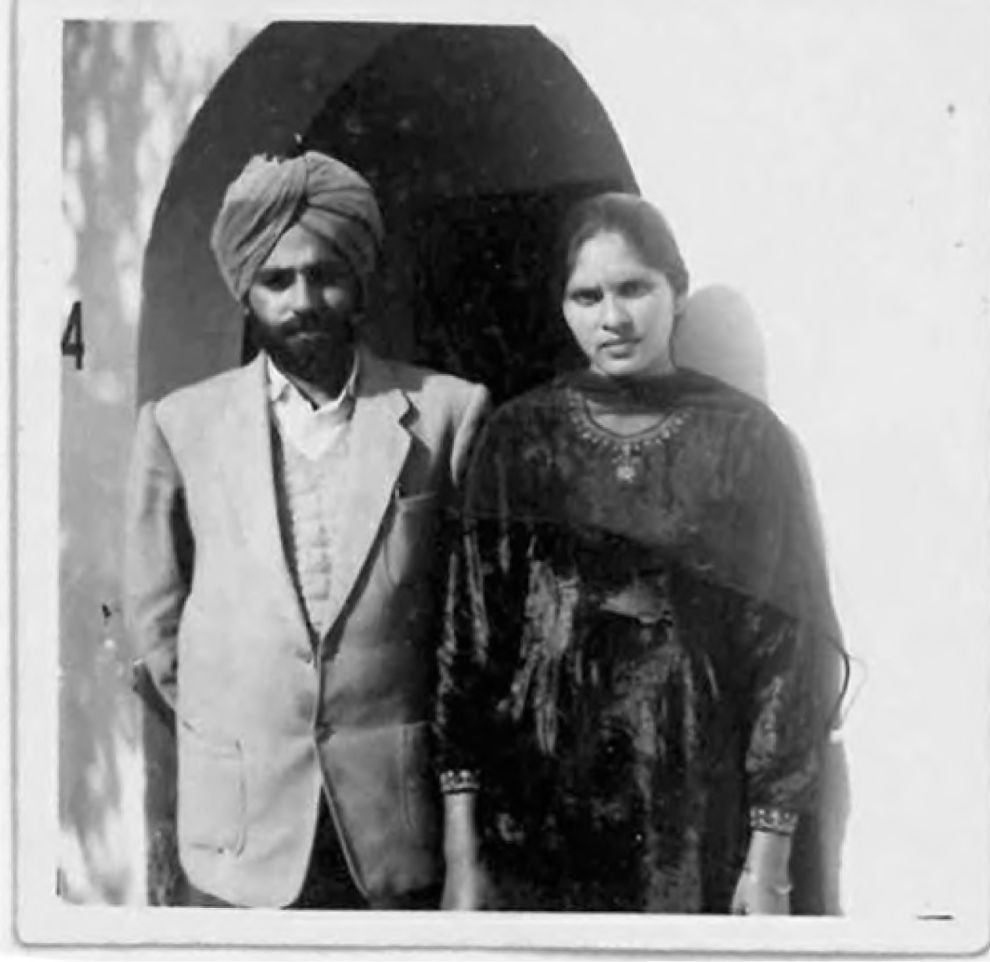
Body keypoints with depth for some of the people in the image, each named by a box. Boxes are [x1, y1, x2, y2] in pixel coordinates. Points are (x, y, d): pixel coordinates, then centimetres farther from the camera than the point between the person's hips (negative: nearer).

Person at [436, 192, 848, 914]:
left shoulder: (746, 439, -1)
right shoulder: (518, 439, 3)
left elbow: (787, 648, -2)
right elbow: (469, 638, 0)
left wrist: (770, 857, -6)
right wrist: (462, 856, -5)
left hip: (695, 818, -1)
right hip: (532, 819, 1)